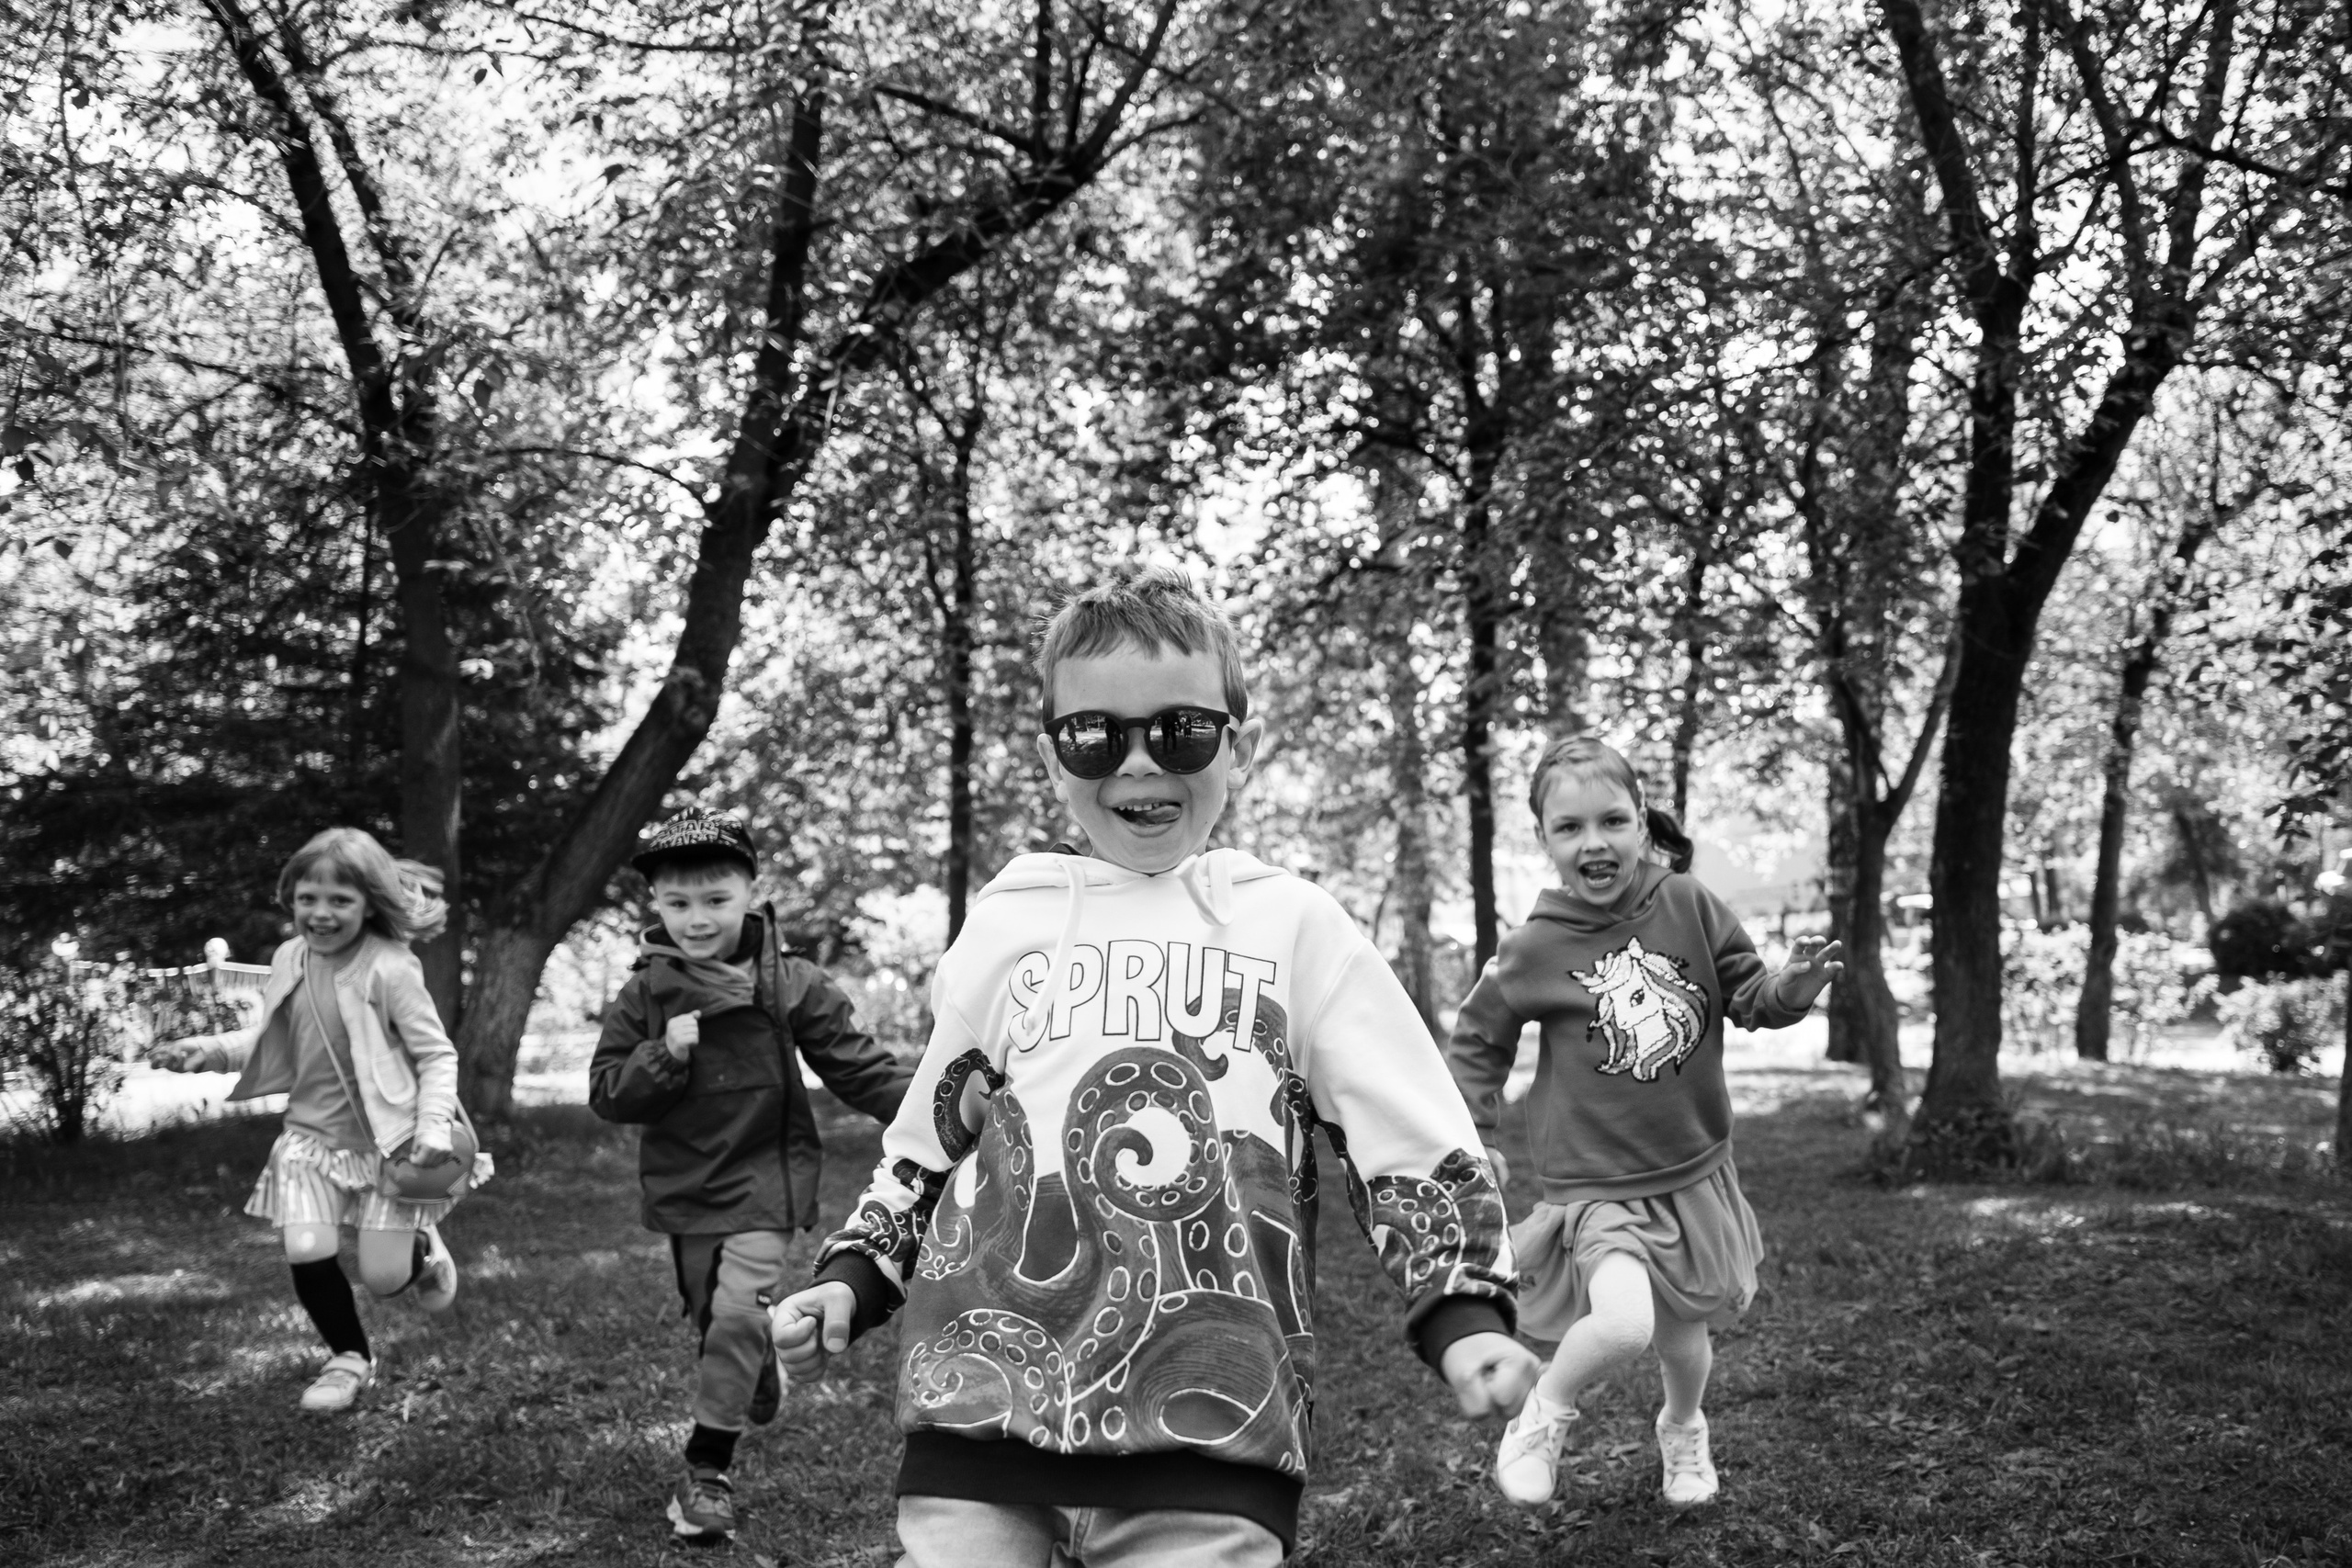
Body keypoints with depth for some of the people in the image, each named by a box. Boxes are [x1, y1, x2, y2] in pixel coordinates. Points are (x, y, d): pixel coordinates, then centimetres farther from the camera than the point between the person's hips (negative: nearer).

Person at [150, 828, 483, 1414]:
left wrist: (434, 1126, -24)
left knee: (383, 1278, -1)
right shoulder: (290, 960, 1)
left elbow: (437, 1054, -13)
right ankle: (349, 1359, 15)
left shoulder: (389, 970, -18)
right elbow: (274, 1042, 16)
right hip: (311, 1136, 5)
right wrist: (210, 1050, 1)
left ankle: (423, 1249, 38)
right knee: (307, 1254, -13)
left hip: (386, 1142, -5)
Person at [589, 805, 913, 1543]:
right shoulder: (644, 995, -2)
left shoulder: (791, 985, -8)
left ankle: (707, 1469, -1)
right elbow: (607, 1094, -3)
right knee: (711, 1318, 14)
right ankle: (759, 1389, 46)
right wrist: (664, 1055, -21)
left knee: (739, 1311, -17)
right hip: (685, 1186, 3)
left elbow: (858, 1066, -7)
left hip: (766, 1177, -3)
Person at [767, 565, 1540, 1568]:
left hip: (1208, 1428, -2)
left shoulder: (1293, 925, 6)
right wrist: (851, 1280, 8)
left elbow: (1414, 1144, 4)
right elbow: (925, 1144, 20)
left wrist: (1463, 1317, -9)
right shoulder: (1006, 922, 11)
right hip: (980, 1416, 2)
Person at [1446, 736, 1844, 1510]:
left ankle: (1682, 1429, 52)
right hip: (1593, 1182, -3)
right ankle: (1546, 1410, 6)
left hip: (1693, 1173, 3)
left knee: (1683, 1335, 18)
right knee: (1624, 1323, -25)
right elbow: (1476, 1041, 2)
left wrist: (1794, 988, -21)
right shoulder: (1534, 950, -13)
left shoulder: (1690, 905, -9)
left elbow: (1748, 995, -1)